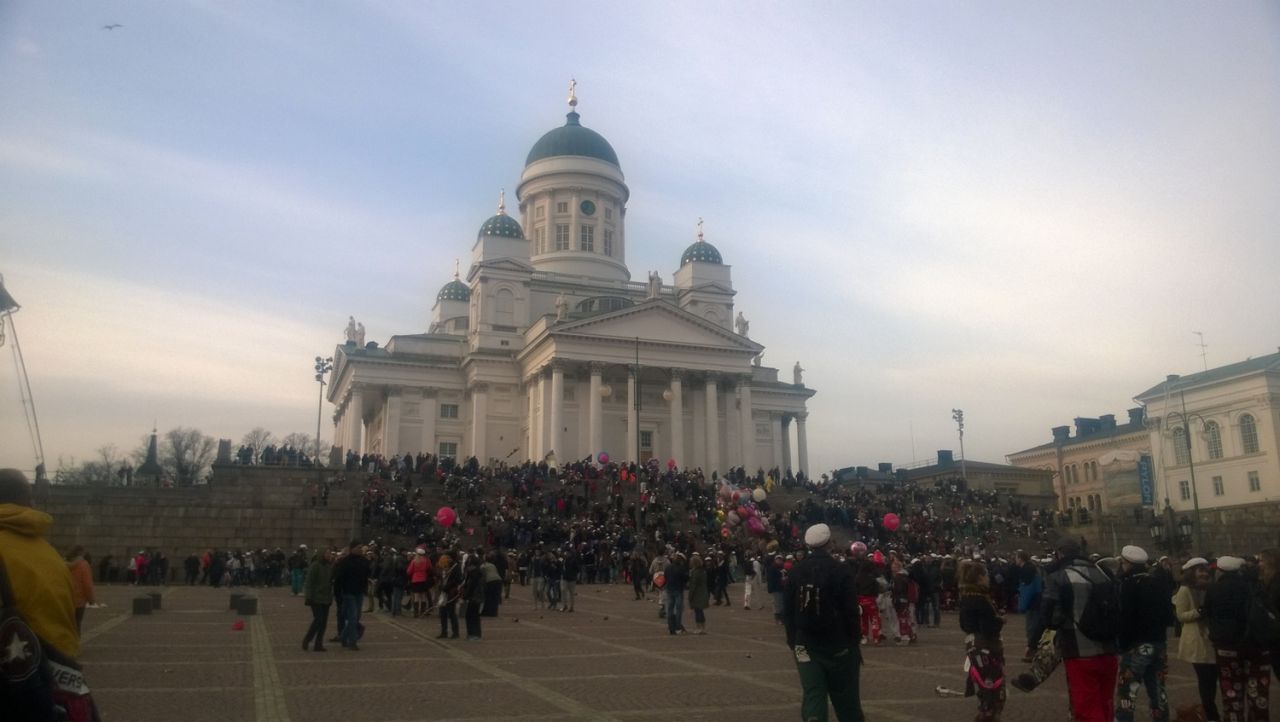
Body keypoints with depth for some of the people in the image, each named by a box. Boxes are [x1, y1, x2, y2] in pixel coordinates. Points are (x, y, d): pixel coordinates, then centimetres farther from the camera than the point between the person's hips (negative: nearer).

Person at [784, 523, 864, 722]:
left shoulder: (796, 571, 0)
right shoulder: (841, 571, -11)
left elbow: (788, 610, 5)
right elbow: (850, 612, -10)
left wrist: (793, 640, 15)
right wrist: (855, 643, 0)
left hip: (805, 644, 3)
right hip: (838, 645, -2)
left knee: (813, 695, 2)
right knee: (846, 700, 12)